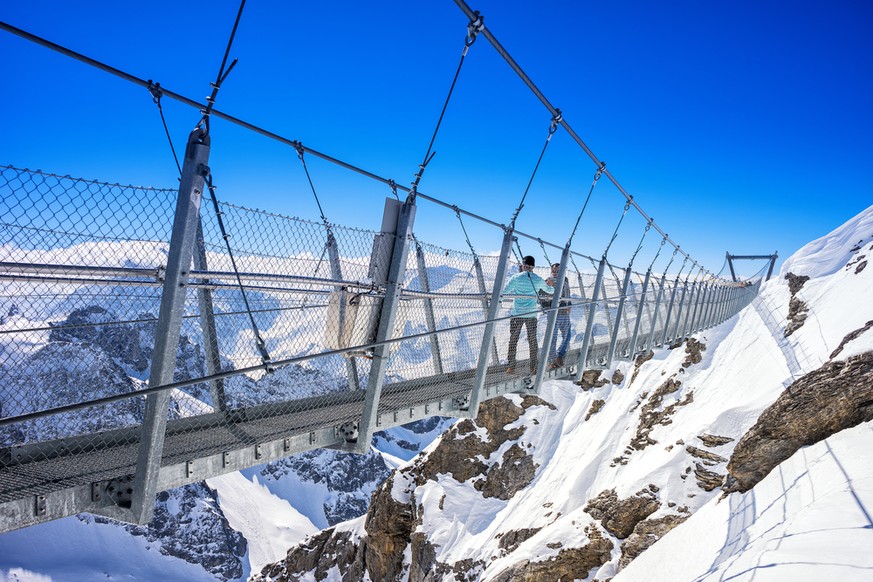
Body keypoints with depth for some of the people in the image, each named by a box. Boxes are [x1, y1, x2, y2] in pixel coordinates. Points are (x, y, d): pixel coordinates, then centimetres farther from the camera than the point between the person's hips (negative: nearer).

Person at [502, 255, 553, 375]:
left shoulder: (516, 277, -5)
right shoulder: (538, 280, 4)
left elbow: (504, 292, -10)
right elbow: (550, 290, 22)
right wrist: (555, 289, 42)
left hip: (517, 313, -2)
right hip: (532, 314, 2)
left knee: (513, 339, 6)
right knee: (532, 341, 8)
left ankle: (511, 366, 5)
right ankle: (533, 367, 10)